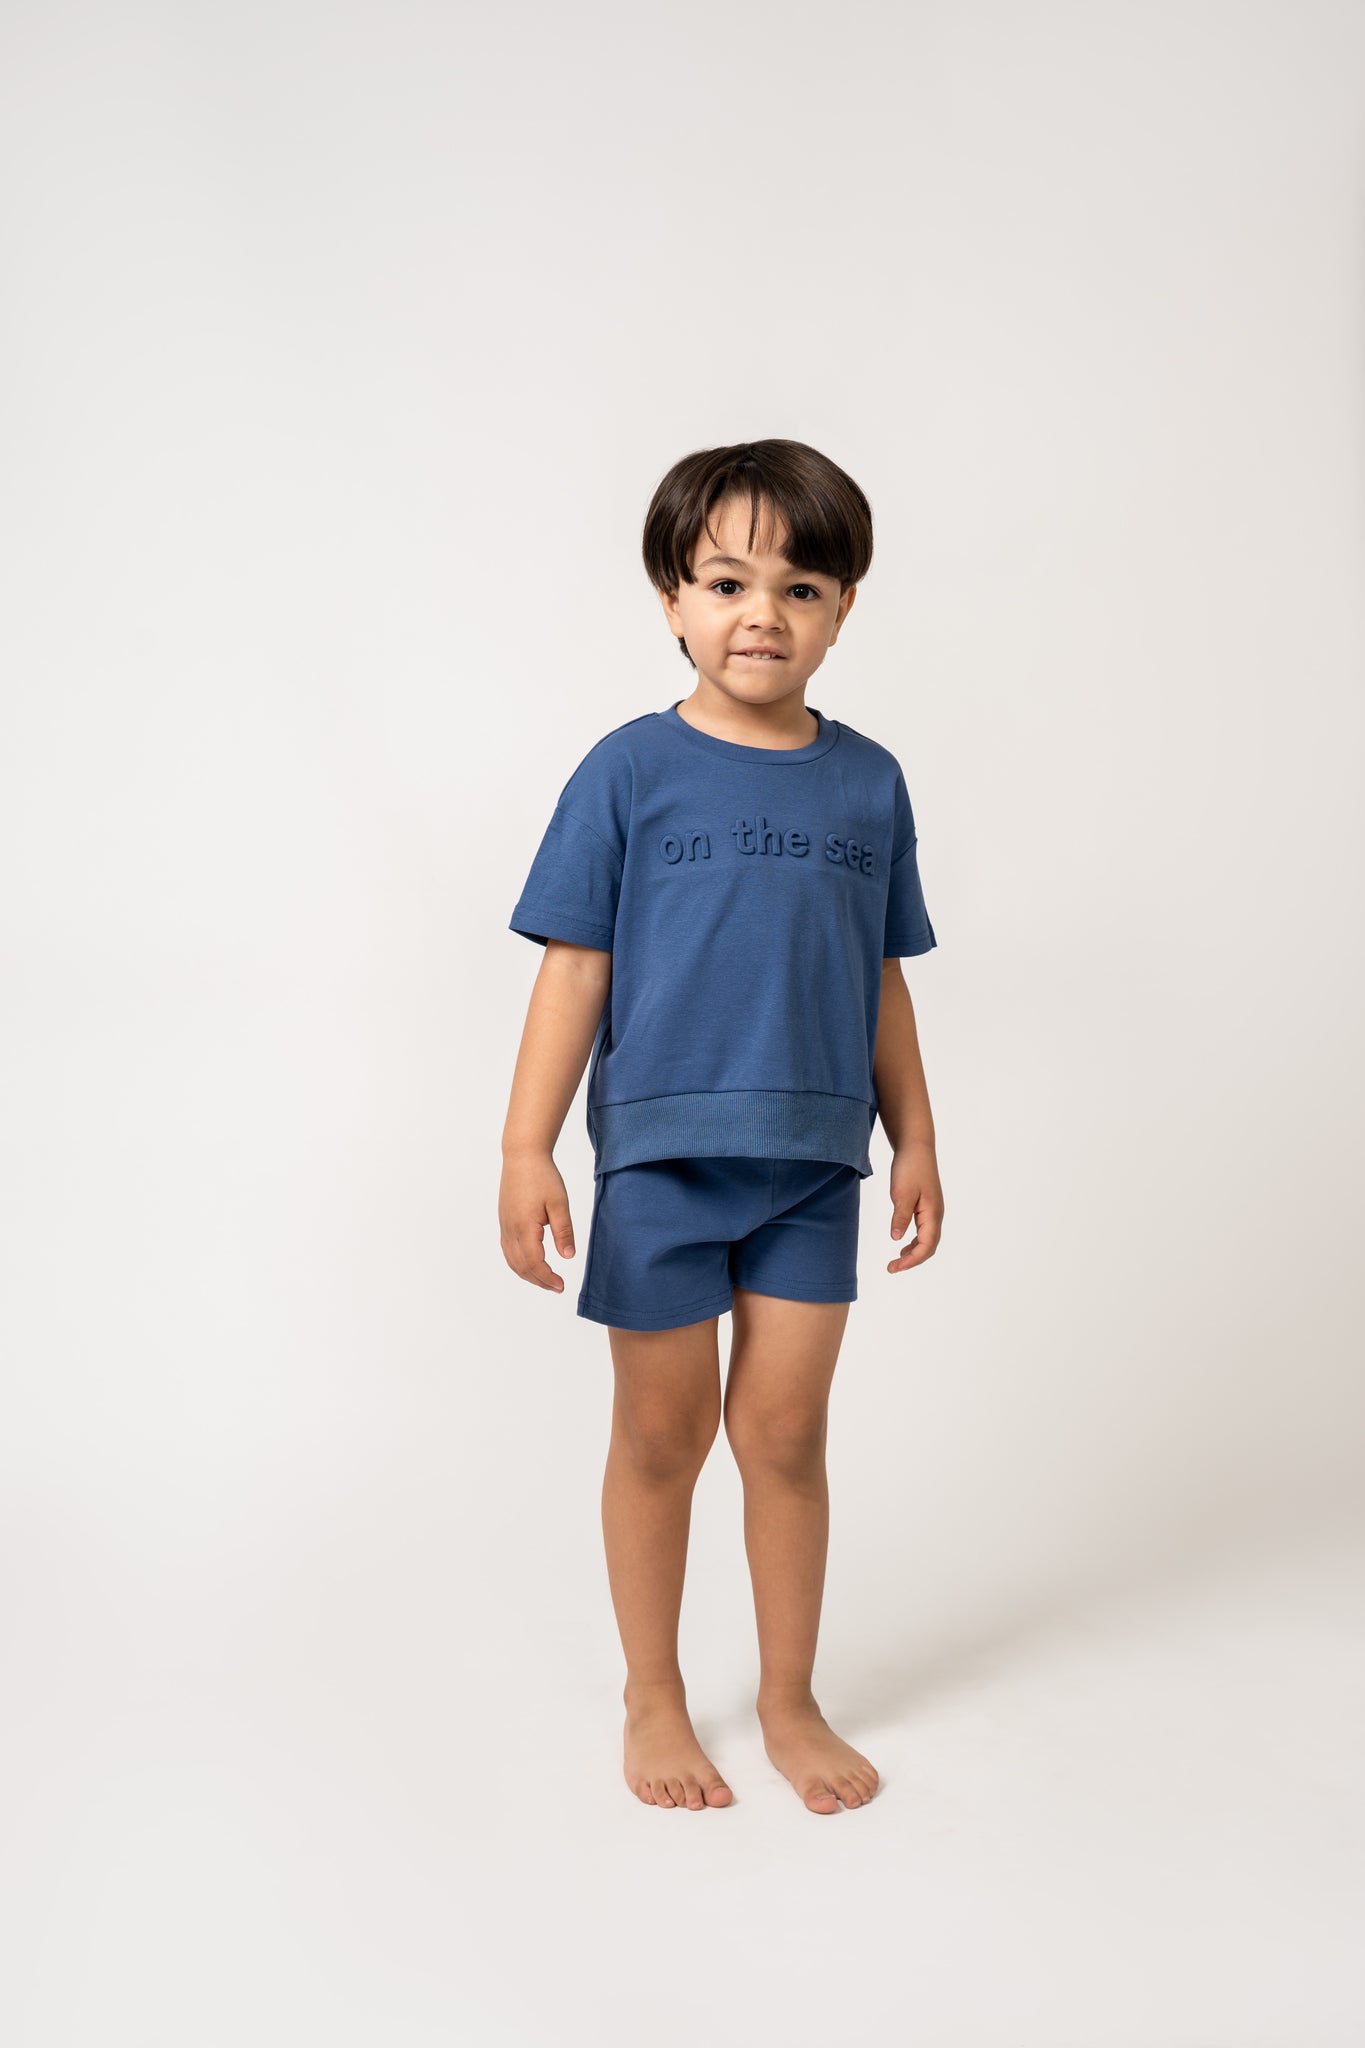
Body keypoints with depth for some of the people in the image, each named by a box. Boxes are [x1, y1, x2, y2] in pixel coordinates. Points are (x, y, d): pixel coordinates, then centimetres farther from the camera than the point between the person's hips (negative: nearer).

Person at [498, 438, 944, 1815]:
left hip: (814, 1163, 2)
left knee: (785, 1433, 9)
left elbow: (881, 984, 11)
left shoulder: (867, 783, 5)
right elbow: (573, 972, -6)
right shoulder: (631, 771, -5)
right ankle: (654, 1701, 29)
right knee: (662, 1438, 10)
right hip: (659, 1156, -2)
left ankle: (790, 1701, 29)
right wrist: (525, 1151, -10)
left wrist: (916, 1140, 11)